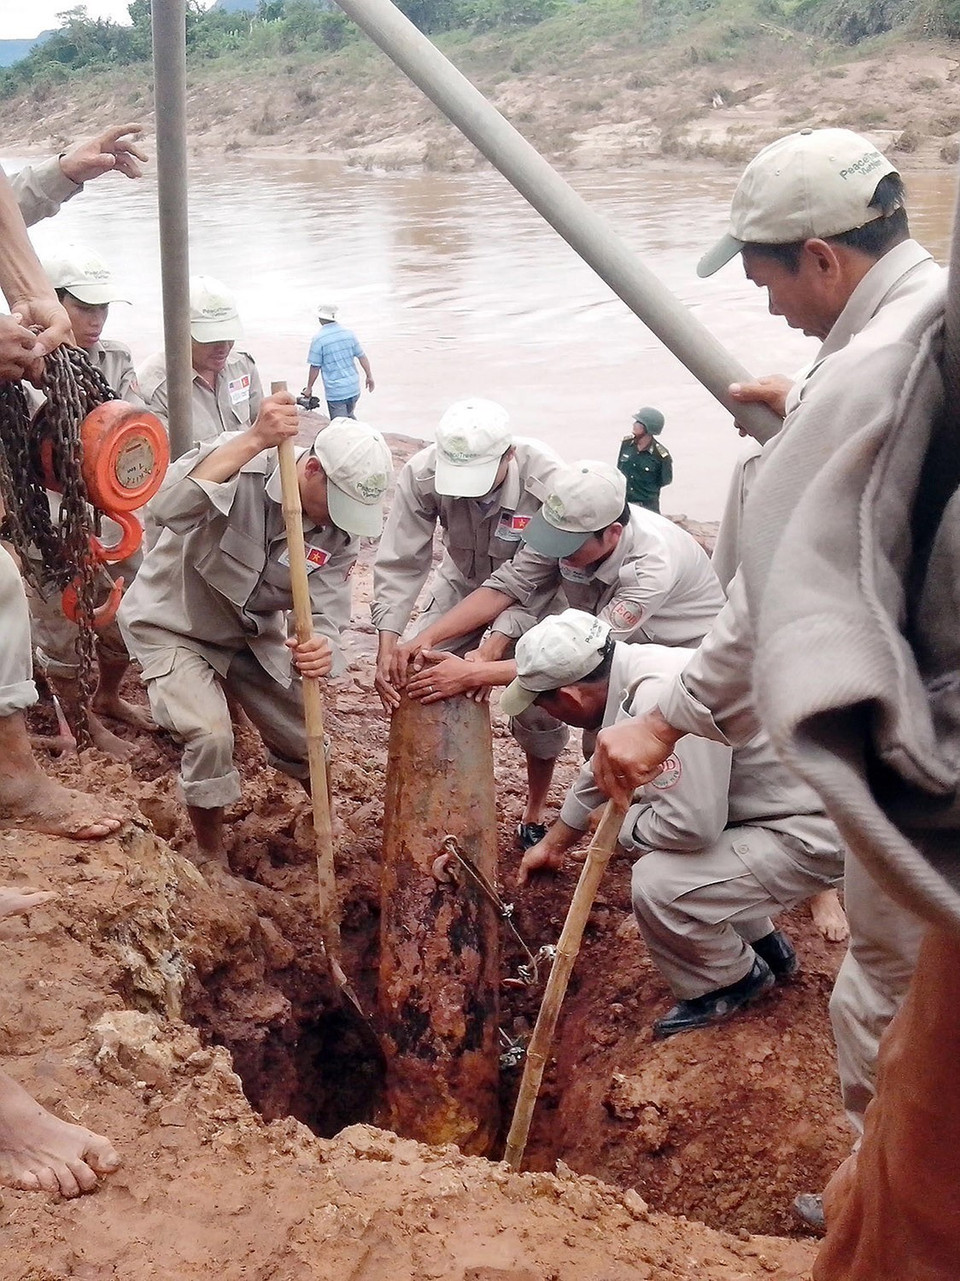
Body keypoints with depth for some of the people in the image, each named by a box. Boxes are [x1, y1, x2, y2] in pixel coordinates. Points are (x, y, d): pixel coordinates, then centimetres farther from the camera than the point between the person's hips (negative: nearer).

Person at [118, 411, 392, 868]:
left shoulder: (342, 529, -15)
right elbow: (165, 508, -47)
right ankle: (211, 859, 1)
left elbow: (325, 609, -20)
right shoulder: (238, 460, -30)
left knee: (305, 739, 10)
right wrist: (255, 440, -53)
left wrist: (321, 645, -45)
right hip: (172, 625, -5)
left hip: (252, 632, 5)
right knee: (210, 735, -25)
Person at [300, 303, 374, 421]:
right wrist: (369, 376, 20)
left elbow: (315, 367, -10)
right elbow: (362, 356, 7)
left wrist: (309, 388, 3)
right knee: (349, 417, 26)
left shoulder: (318, 339, -13)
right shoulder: (349, 333, 1)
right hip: (353, 388, 5)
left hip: (335, 392, -5)